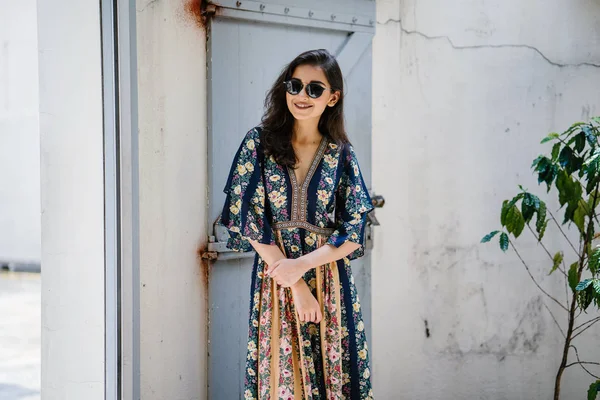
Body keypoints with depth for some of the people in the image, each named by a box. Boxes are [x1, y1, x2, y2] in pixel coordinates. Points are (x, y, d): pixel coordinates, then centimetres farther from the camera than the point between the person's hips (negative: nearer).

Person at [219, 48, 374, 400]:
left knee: (331, 371, 5)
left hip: (331, 282, 1)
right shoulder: (259, 143, -1)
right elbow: (248, 220, -7)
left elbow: (355, 234, -1)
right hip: (274, 278, -1)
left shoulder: (342, 155, 3)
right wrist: (297, 288, -11)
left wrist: (302, 265, -16)